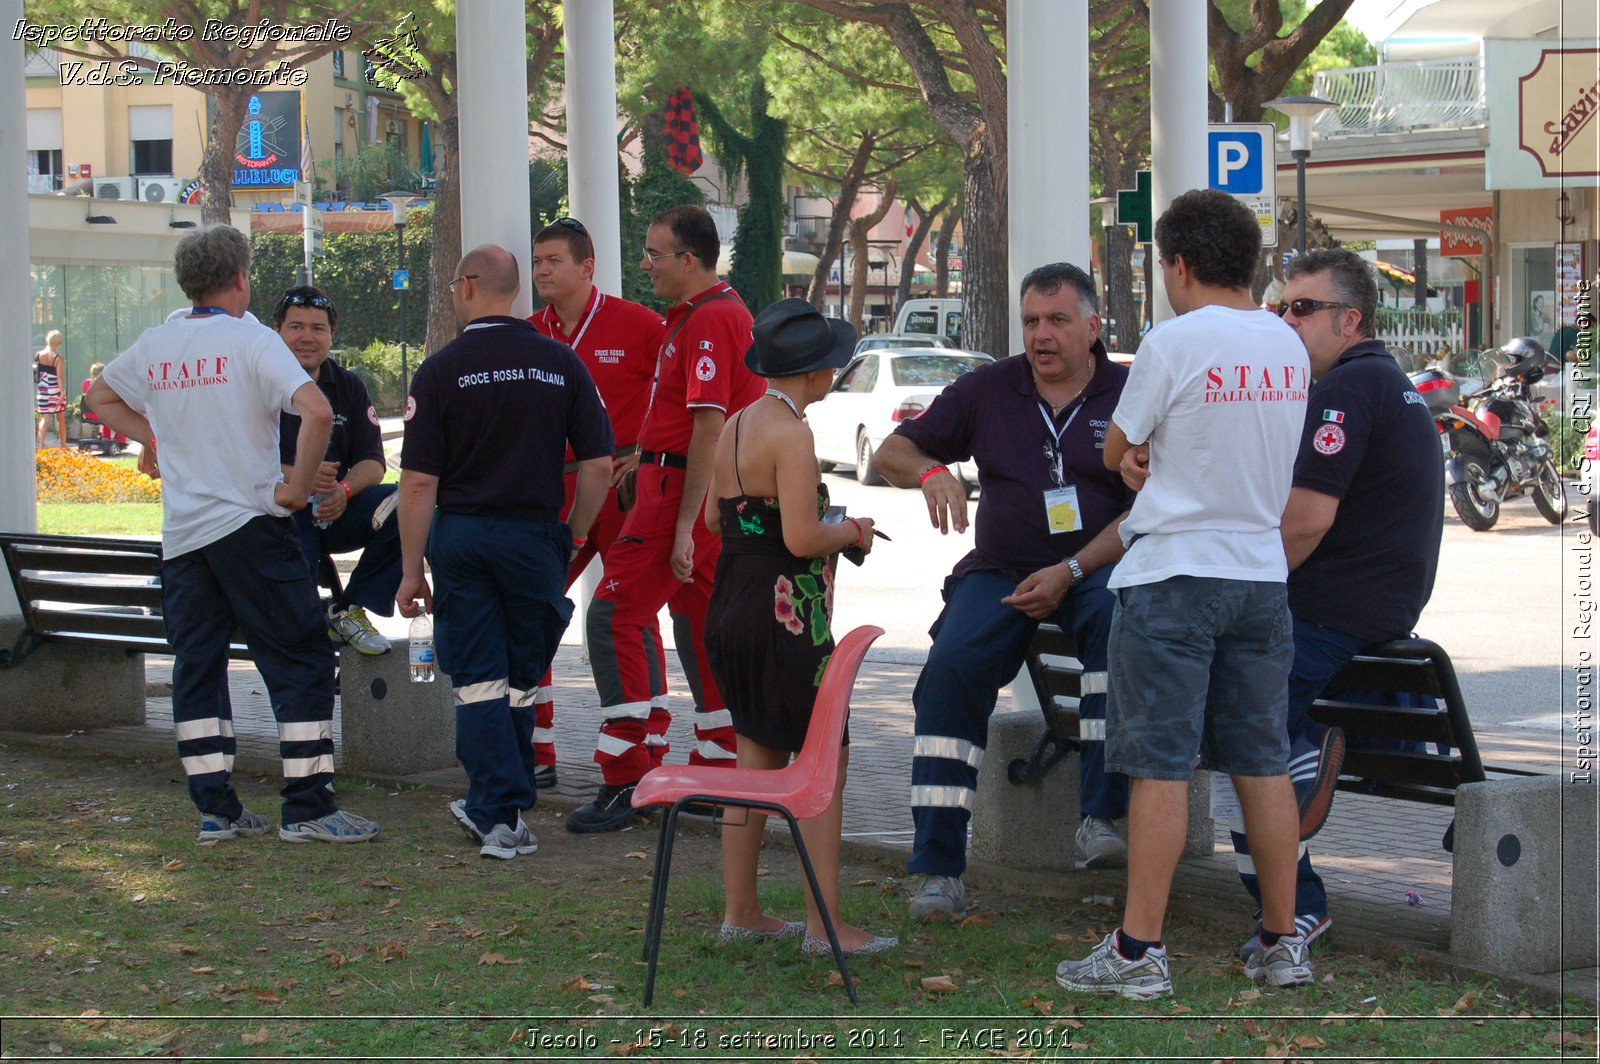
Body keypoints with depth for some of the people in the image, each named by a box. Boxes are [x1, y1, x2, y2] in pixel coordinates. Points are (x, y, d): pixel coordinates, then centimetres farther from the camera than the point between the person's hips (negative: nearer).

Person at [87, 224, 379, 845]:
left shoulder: (154, 345, 9)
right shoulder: (252, 340, -9)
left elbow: (101, 398, 27)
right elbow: (316, 411, -23)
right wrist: (298, 486, -12)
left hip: (180, 533, 6)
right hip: (249, 525, -6)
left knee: (196, 666, 11)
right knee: (300, 661, 0)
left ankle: (215, 807, 11)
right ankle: (307, 808, -3)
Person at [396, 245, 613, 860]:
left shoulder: (440, 371, -6)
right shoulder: (560, 364, 1)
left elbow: (419, 481, -8)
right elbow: (598, 464, -1)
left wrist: (412, 571, -2)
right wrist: (573, 539, 12)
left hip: (460, 535, -2)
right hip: (535, 534, 2)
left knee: (478, 682, 4)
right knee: (519, 681, 14)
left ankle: (500, 816, -1)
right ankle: (496, 807, 22)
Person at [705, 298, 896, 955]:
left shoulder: (737, 424, 10)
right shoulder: (790, 432, -17)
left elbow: (715, 515, 19)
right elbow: (802, 538, -22)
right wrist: (853, 531, -3)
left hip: (732, 605, 9)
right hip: (784, 612, -9)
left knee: (759, 758, 16)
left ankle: (740, 912, 20)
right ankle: (825, 925, -2)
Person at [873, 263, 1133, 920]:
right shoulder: (988, 390, 10)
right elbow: (890, 453, 13)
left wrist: (1071, 572, -15)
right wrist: (931, 472, -12)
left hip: (1097, 570, -2)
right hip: (999, 572, 2)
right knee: (953, 666, -25)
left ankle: (1100, 819, -37)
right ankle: (938, 869, -24)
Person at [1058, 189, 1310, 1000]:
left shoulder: (1174, 342, -12)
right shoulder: (1289, 346, 9)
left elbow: (1114, 452, -2)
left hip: (1172, 575, -6)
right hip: (1262, 574, 6)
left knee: (1159, 765, -4)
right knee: (1262, 764, 11)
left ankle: (1139, 951, -2)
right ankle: (1282, 943, 15)